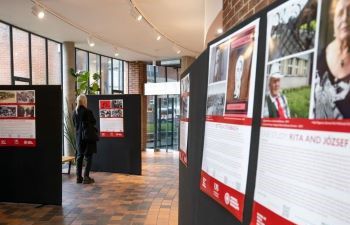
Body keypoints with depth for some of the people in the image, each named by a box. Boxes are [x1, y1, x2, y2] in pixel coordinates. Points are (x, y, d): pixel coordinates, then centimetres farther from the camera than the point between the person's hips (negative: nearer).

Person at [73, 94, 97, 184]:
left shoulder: (75, 112, 3)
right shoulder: (87, 111, -16)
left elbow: (74, 124, 12)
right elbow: (93, 122, -8)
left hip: (79, 136, 6)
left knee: (79, 156, 14)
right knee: (88, 157, 3)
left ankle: (79, 177, 19)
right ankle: (86, 177, 4)